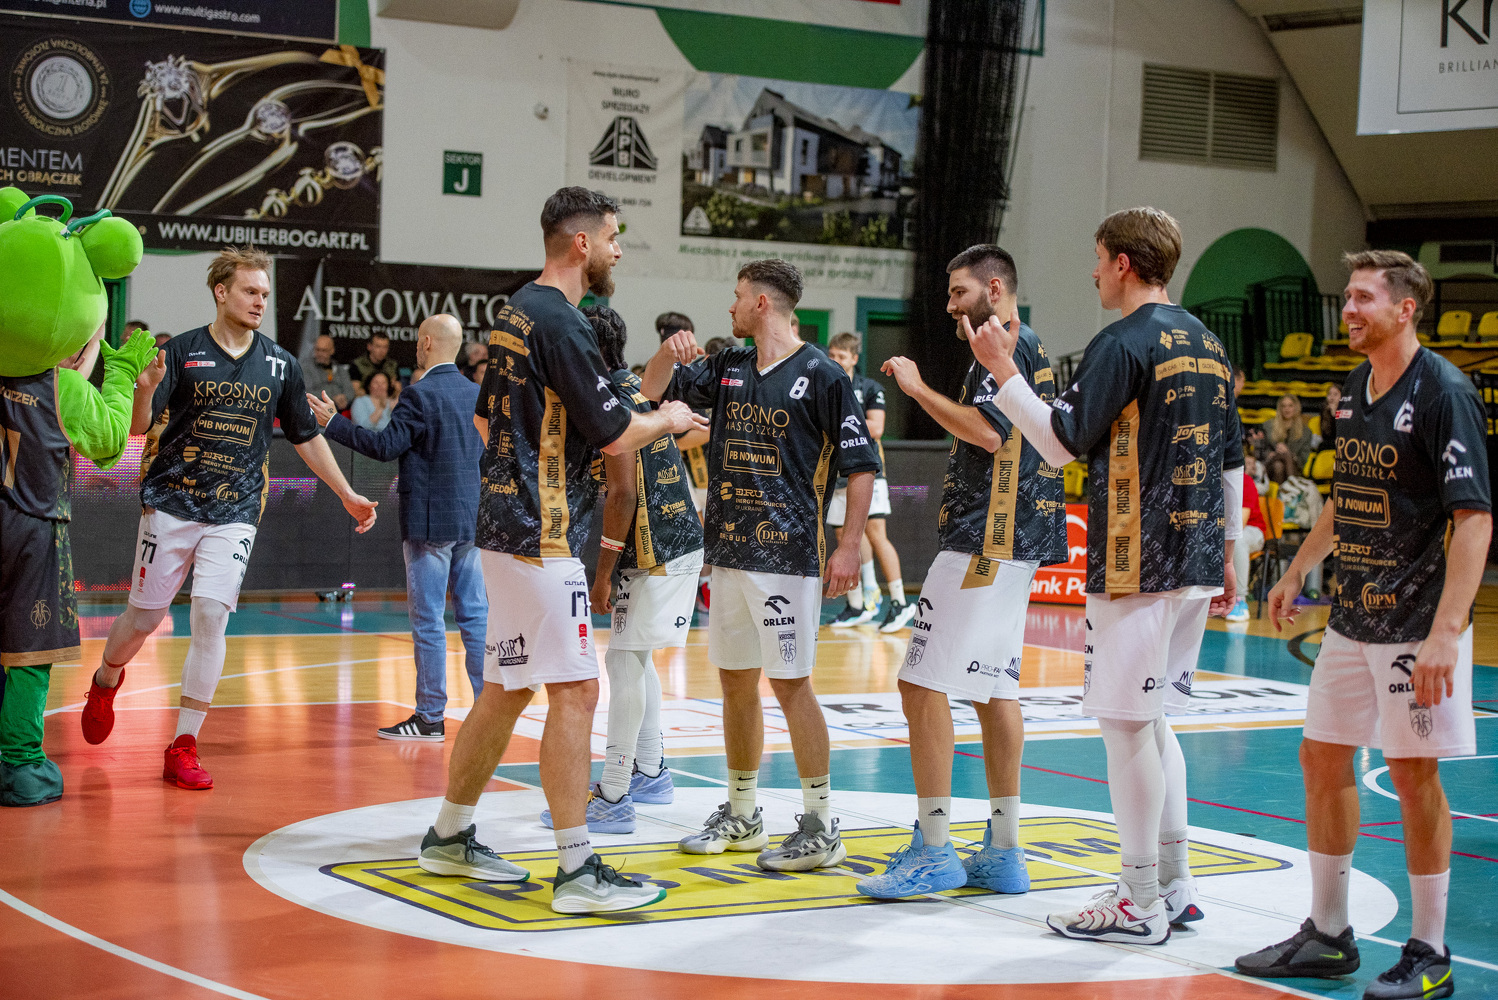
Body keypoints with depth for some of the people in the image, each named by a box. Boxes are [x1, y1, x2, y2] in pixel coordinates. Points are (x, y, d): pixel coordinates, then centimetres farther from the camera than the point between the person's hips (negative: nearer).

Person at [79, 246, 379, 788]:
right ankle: (105, 683, 41)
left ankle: (184, 747, -5)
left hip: (234, 513, 1)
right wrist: (146, 389, -30)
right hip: (171, 503, -1)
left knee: (211, 615, -13)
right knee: (144, 617, 6)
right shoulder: (183, 351, -3)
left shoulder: (280, 364, 5)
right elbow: (139, 425, -9)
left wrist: (347, 494, 16)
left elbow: (307, 437, 16)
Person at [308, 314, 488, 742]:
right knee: (475, 615, 9)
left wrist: (334, 423, -11)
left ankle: (431, 717, 1)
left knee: (428, 620, -2)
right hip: (471, 519, 7)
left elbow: (385, 445, -16)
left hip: (429, 522, -7)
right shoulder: (477, 394, 9)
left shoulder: (420, 395, -13)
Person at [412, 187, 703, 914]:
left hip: (508, 527, 10)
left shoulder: (515, 312, 14)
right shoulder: (560, 323, -16)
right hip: (541, 536, -10)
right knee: (574, 691, -8)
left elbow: (485, 417, 25)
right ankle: (576, 869, -8)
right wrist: (668, 419, 4)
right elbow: (615, 436, -15)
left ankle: (450, 837, 25)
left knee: (507, 689, 17)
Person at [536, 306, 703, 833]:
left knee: (625, 660, -9)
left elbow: (624, 494, -21)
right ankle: (650, 772, 29)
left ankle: (613, 798, -9)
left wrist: (603, 573, -18)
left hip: (657, 551, -10)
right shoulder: (636, 387, 13)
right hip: (673, 540, 10)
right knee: (634, 657, 19)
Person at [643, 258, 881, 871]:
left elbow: (862, 465, -8)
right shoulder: (728, 368, 13)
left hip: (788, 553, -7)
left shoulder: (821, 375, -7)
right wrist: (670, 351, -5)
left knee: (789, 682, -7)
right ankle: (742, 815, 24)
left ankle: (820, 828, 1)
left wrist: (848, 548, -15)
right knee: (735, 681, 12)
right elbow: (654, 389, 18)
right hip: (729, 548, 7)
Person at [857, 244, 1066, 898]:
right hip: (1017, 545, 11)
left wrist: (918, 388, -15)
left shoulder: (1004, 347, -10)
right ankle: (1003, 852, 14)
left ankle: (933, 851, -8)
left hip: (983, 543, -11)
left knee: (923, 685, -9)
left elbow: (988, 431, -23)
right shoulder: (1034, 351, 20)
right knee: (994, 688, 11)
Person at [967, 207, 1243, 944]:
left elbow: (1060, 443, -15)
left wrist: (1003, 369, -7)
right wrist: (1227, 554, 24)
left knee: (1126, 722, -2)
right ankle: (1174, 884, 21)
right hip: (1194, 564, 9)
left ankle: (1141, 903, 2)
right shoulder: (1207, 345, 15)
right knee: (1150, 719, 17)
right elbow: (1231, 462, 18)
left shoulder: (1124, 344, -12)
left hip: (1135, 565, -9)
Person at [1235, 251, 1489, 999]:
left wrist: (1445, 633, -26)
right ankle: (1327, 936, 23)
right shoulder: (1354, 389, 10)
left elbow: (1474, 518, -20)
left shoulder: (1444, 392, -15)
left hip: (1418, 622, -8)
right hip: (1353, 617, 8)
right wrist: (1296, 572, 26)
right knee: (1322, 758, 10)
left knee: (1413, 771, -2)